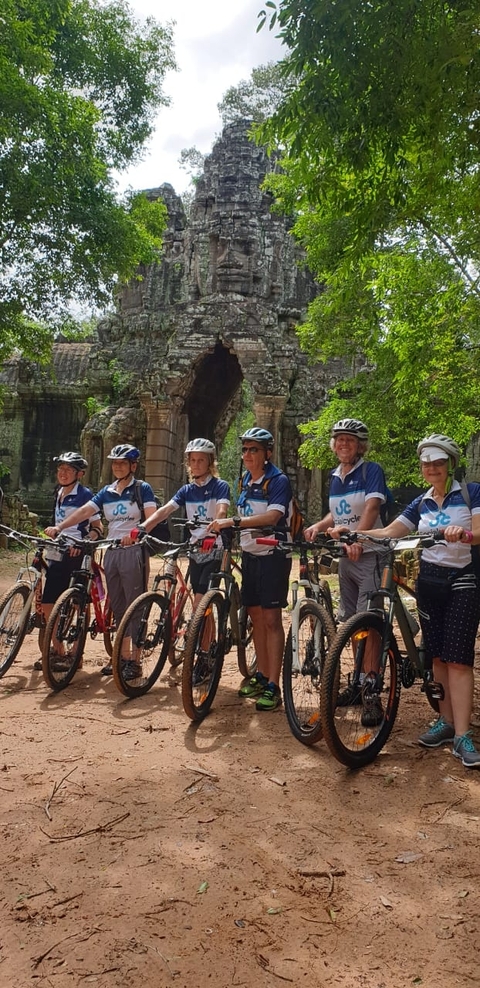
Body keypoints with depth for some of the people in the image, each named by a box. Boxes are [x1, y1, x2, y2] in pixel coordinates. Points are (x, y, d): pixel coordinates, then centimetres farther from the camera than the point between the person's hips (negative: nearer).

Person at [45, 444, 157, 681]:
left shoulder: (142, 489, -2)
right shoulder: (106, 492, 13)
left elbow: (151, 518, -14)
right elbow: (85, 511, 1)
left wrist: (135, 533, -33)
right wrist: (59, 527, -13)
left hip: (133, 551, -6)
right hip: (111, 552, 6)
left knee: (135, 606, -4)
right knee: (117, 606, 11)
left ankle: (135, 659, 1)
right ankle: (123, 655, 20)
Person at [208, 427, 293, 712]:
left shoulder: (278, 480, -11)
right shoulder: (245, 480, 11)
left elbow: (272, 516, -27)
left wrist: (233, 522, -33)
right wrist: (223, 528, 0)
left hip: (273, 555, -7)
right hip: (249, 555, 7)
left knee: (271, 619, -6)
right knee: (256, 617, 12)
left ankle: (273, 686, 0)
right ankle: (262, 676, 23)